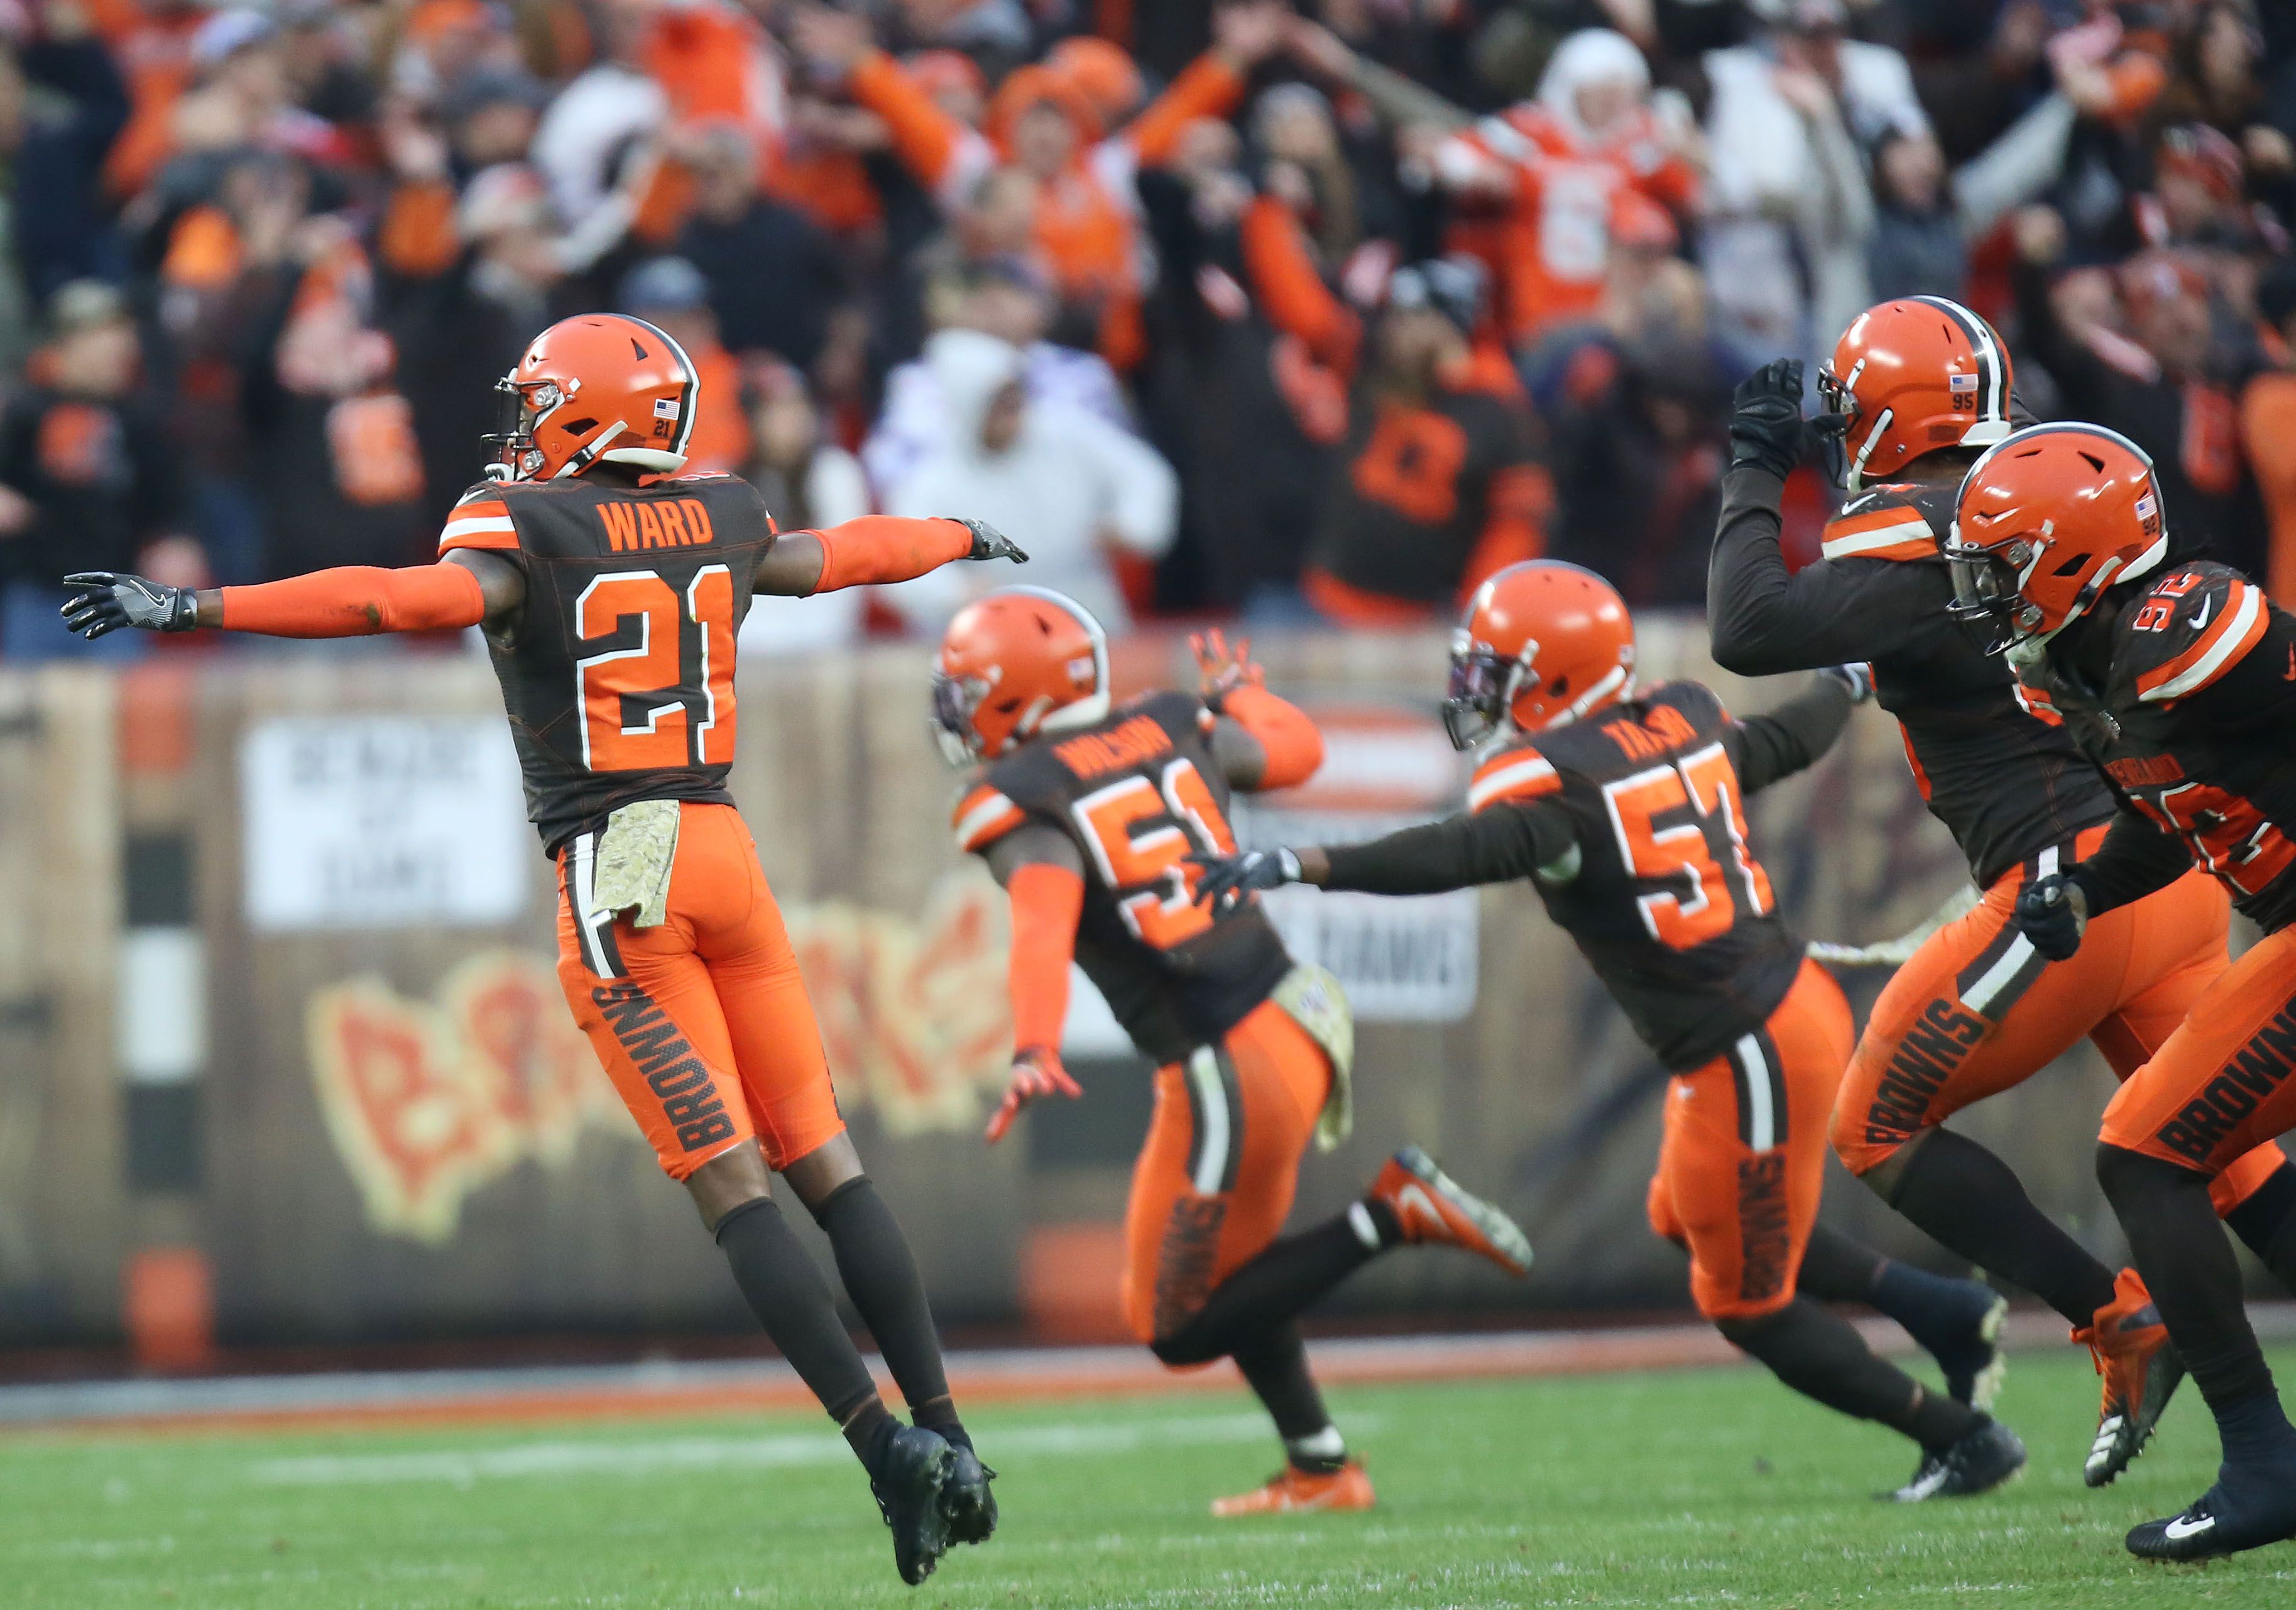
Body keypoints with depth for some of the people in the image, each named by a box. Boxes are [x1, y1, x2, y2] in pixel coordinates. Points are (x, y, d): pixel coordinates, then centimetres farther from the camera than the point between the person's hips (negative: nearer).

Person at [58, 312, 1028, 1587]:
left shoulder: (525, 529, -5)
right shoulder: (720, 520, 12)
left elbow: (413, 599, -22)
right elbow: (829, 557, 31)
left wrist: (193, 610, -25)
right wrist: (956, 541, 53)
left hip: (612, 869, -5)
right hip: (721, 850, 5)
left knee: (728, 1182, -5)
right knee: (822, 1157, 11)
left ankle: (885, 1445, -13)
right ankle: (945, 1438, 8)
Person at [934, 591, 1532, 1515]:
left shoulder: (1022, 806, -10)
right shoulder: (1167, 729, 8)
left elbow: (1044, 926, -30)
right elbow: (1297, 751, 26)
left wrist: (1033, 1053, -45)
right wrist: (1237, 691, 47)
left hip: (1224, 1078, -8)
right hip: (1295, 1022, 8)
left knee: (1179, 1329, 8)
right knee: (1230, 1266, 27)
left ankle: (1393, 1215, -6)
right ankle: (1321, 1470, 25)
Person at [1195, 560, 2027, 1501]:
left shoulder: (1552, 783, -19)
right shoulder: (1681, 725, 5)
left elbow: (1465, 853, -38)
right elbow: (1790, 741, 24)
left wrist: (1300, 866, -44)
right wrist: (1847, 686, 47)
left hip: (1749, 1054, -9)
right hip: (1796, 1000, 9)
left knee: (1748, 1302, 8)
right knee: (1686, 1221, 29)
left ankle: (1965, 1439, 15)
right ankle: (1941, 1313, 27)